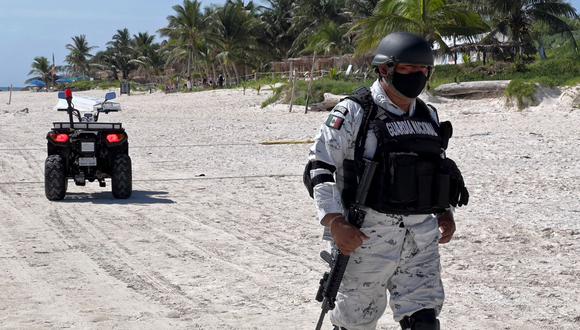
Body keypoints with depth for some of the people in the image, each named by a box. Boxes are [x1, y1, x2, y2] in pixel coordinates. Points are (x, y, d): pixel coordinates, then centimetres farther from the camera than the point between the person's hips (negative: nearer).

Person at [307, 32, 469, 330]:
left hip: (421, 237, 5)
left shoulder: (429, 117, 12)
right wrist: (336, 223, -18)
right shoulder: (353, 113, -9)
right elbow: (320, 167, -10)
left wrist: (445, 213, 14)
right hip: (367, 236, -5)